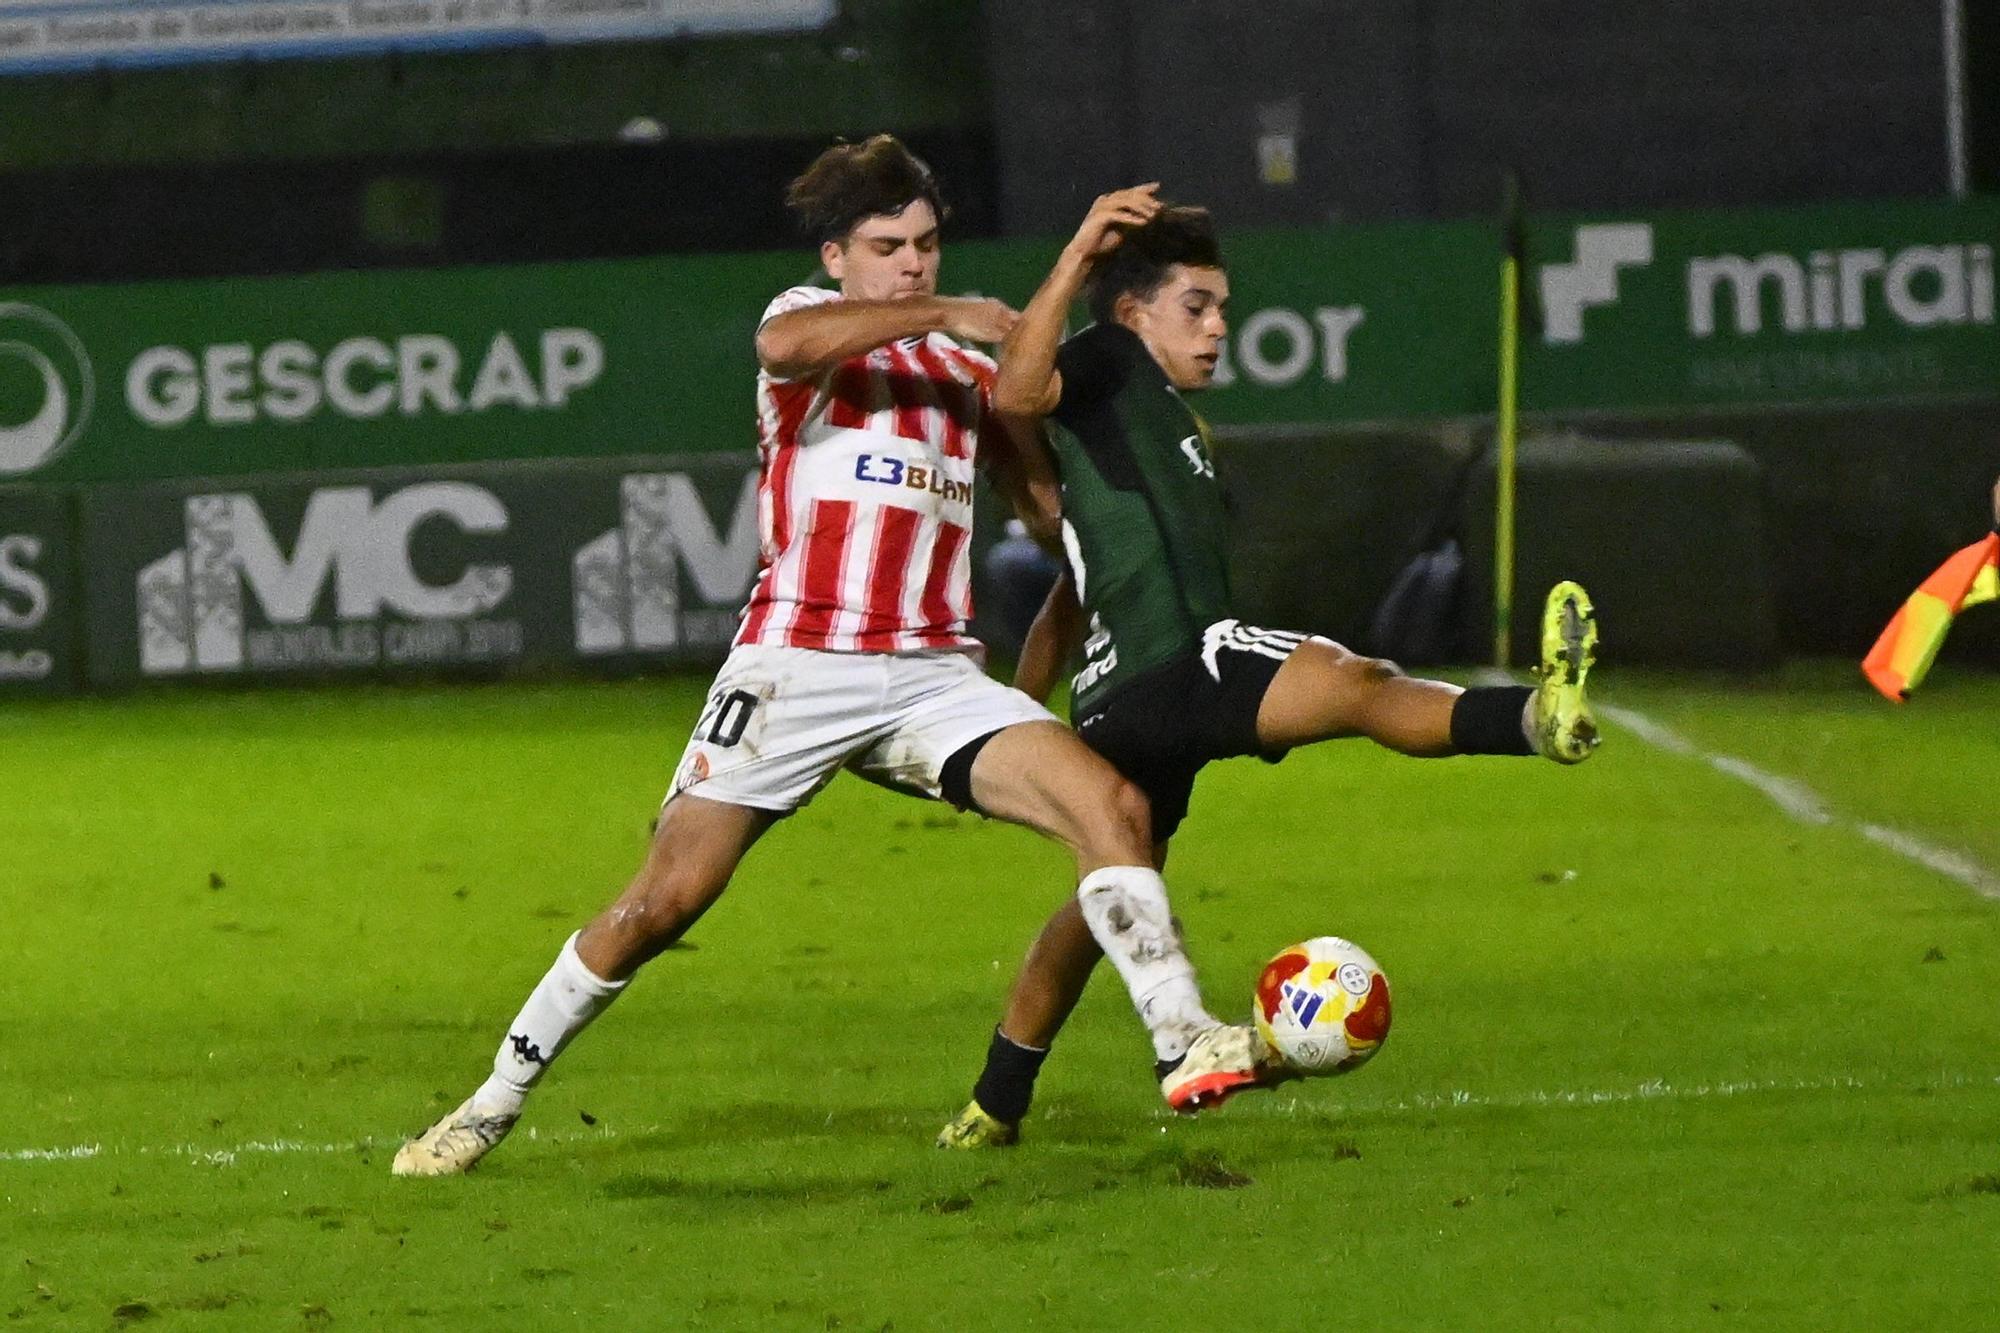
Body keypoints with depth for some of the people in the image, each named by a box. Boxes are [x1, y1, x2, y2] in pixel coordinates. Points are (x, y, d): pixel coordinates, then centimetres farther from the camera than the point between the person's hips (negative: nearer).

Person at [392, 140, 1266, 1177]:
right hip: (796, 662, -4)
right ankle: (495, 1101, 7)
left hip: (932, 675, 4)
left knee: (1112, 805, -17)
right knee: (667, 898, -7)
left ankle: (1185, 1044, -17)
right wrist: (943, 314, -22)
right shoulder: (812, 320, 3)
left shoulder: (968, 372, 20)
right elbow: (785, 343, -24)